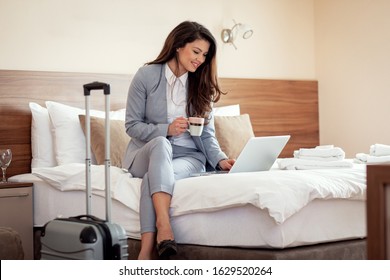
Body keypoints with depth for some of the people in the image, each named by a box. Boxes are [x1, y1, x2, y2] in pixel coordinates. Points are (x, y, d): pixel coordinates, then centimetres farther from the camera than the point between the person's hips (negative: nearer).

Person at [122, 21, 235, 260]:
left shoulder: (202, 84, 6)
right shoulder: (146, 75, -2)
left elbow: (207, 135, 4)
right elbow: (132, 125, -2)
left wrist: (220, 159, -16)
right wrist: (166, 130, -18)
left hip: (189, 157, 1)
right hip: (146, 153, -1)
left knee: (154, 177, -34)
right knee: (161, 144, -38)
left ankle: (147, 250, -44)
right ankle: (164, 227, -52)